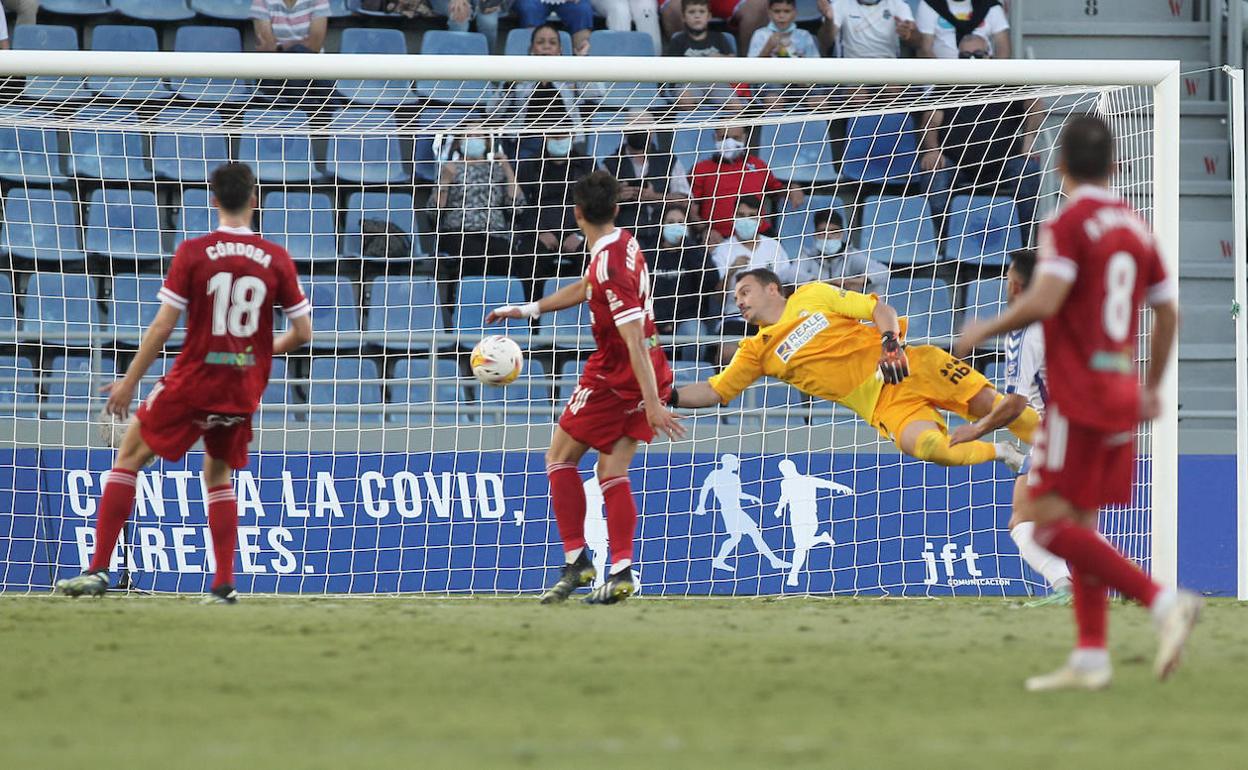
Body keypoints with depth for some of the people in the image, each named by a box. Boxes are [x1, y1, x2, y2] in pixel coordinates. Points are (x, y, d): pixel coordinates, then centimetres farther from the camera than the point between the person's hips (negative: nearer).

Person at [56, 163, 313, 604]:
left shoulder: (193, 253, -9)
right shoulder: (276, 260, -1)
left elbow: (162, 327, -10)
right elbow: (303, 332, 2)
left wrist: (128, 383, 0)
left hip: (193, 381, -3)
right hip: (244, 390, 3)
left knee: (129, 457, 11)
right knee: (218, 474, 24)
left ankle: (99, 570, 3)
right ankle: (224, 585, 14)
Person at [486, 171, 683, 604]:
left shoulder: (609, 267, -24)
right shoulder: (623, 244, 6)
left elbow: (633, 340, -28)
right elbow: (585, 289, 26)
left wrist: (652, 404, -30)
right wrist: (528, 309, 28)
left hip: (616, 374, -8)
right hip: (648, 374, 8)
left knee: (560, 458, 7)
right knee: (613, 474, 8)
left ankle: (576, 562, 3)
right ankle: (621, 573, -2)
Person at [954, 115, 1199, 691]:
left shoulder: (1068, 223, -11)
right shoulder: (1135, 227, 11)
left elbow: (1043, 302, -22)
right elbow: (1167, 313, 16)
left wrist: (984, 331, -6)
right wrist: (1152, 387, 27)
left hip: (1078, 396, -8)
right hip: (1123, 396, 8)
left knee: (1052, 525, -9)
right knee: (1080, 525, 12)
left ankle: (1164, 602, -21)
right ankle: (1090, 659, 8)